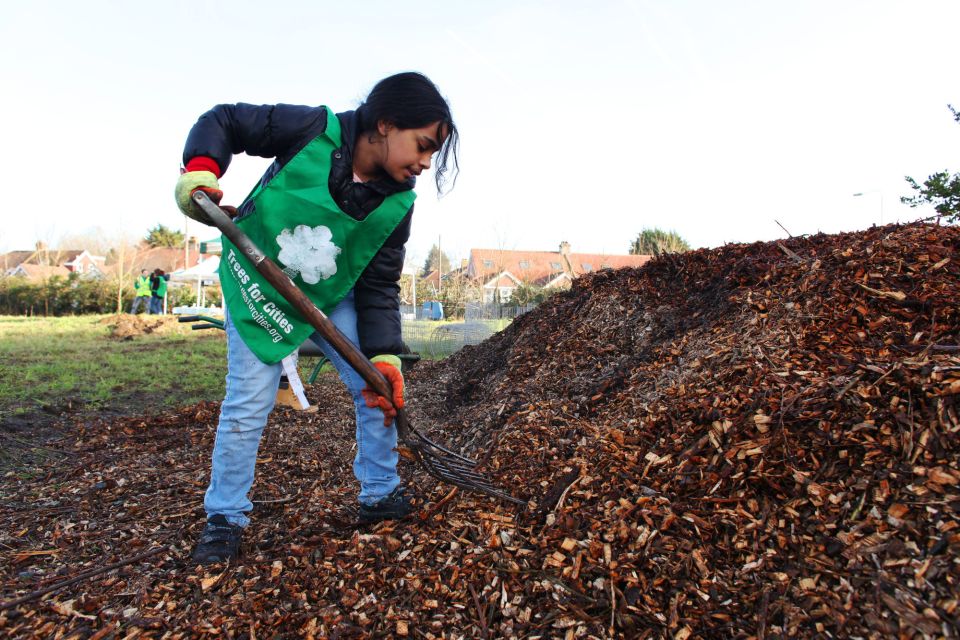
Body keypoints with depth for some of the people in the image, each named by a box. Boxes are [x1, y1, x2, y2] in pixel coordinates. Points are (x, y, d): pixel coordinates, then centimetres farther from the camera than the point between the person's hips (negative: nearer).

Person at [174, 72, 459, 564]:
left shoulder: (397, 204, -15)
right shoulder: (314, 130, -24)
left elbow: (379, 287, -12)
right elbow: (223, 122, -10)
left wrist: (384, 356, -21)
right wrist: (200, 170, -28)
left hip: (330, 298, 4)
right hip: (256, 285, -3)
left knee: (381, 388, -2)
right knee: (248, 403, -4)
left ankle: (380, 495, 18)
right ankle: (224, 518, 16)